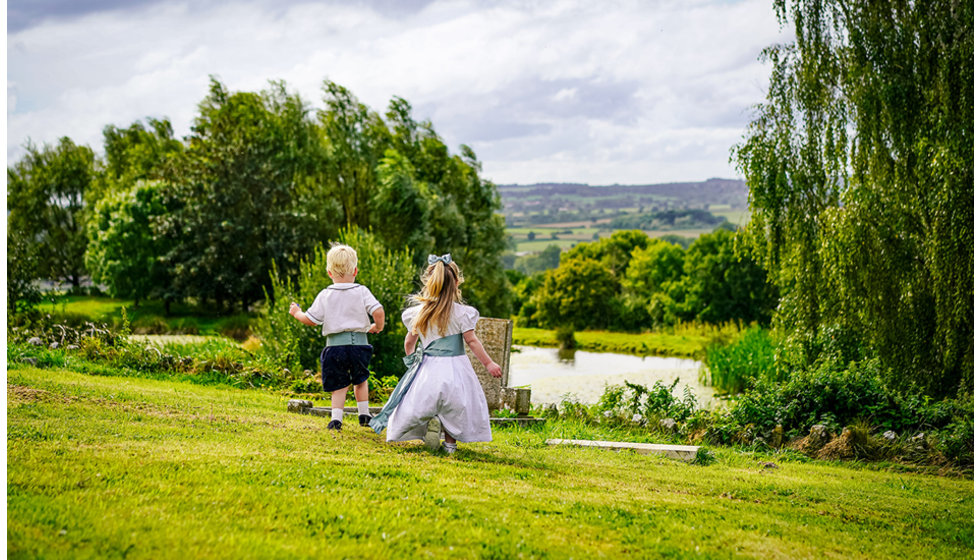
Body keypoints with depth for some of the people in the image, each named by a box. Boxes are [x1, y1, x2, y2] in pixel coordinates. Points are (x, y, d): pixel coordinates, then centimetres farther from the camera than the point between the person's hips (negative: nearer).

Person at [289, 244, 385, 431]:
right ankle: (364, 414, 23)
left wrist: (297, 313, 21)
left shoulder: (325, 295, -1)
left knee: (339, 384, 6)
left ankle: (336, 417, -6)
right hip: (358, 343, 1)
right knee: (360, 379, 21)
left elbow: (311, 320, 1)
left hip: (335, 344, -1)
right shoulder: (362, 292, -2)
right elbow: (378, 311, -11)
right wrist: (378, 327, 10)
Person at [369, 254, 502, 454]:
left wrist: (410, 358, 32)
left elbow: (409, 342, 12)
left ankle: (431, 423, -19)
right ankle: (450, 442, 2)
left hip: (428, 368, 2)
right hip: (455, 368, -2)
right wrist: (488, 363, 2)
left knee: (419, 405, 9)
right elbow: (471, 341, -6)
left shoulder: (419, 313, 2)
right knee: (456, 408, 13)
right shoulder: (461, 313, -8)